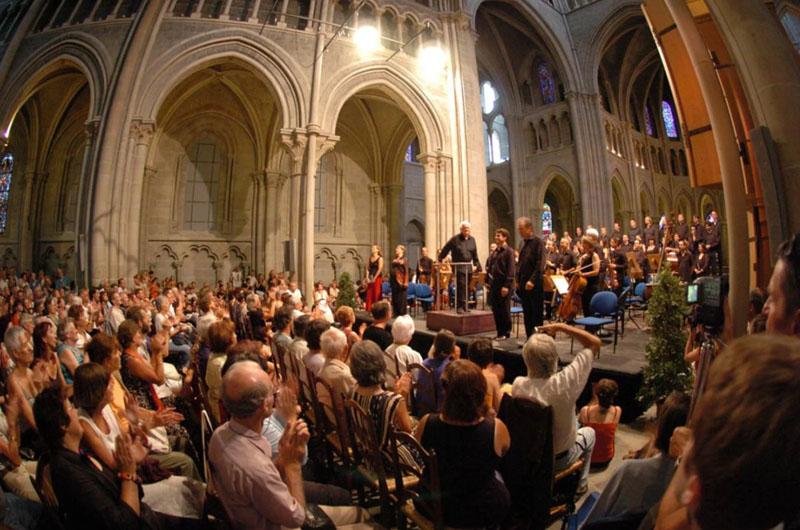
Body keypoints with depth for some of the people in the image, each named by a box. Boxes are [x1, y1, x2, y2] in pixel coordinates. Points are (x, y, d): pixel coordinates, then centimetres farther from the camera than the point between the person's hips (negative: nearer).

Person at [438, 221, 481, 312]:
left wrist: (476, 265, 14)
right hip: (458, 267, -5)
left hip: (468, 267, 5)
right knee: (461, 286, -12)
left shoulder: (472, 239, 11)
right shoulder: (455, 239, -4)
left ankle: (465, 306, 17)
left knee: (467, 287, 7)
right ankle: (459, 307, -7)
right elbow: (445, 250, 1)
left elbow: (475, 254, 17)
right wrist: (440, 259, -1)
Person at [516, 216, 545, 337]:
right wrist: (518, 280, 11)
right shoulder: (523, 243, 14)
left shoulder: (537, 242, -9)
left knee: (537, 312, 1)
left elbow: (540, 264, -16)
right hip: (523, 284, 7)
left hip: (534, 284, -7)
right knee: (527, 313, 11)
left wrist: (532, 280, -21)